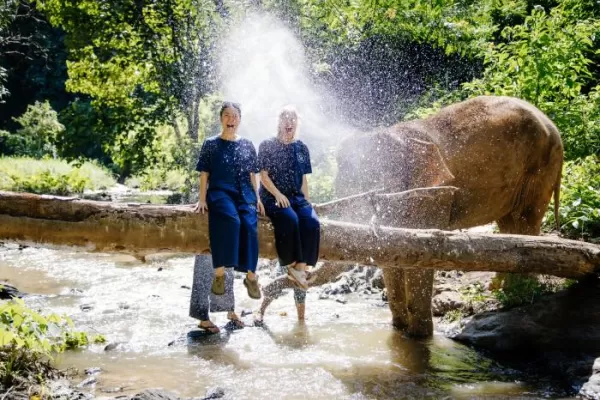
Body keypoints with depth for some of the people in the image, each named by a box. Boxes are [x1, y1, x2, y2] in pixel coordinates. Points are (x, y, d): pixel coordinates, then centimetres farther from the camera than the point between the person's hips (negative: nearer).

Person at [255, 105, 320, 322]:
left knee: (312, 223, -28)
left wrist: (307, 202, 4)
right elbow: (263, 175, -2)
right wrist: (278, 194, -16)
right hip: (272, 197, -4)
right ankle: (292, 268, -27)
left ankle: (301, 268, -29)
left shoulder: (301, 148, 15)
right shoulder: (267, 145, 4)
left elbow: (304, 179, 16)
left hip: (297, 197, 4)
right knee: (290, 219, -36)